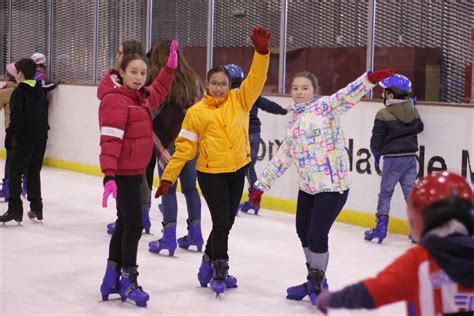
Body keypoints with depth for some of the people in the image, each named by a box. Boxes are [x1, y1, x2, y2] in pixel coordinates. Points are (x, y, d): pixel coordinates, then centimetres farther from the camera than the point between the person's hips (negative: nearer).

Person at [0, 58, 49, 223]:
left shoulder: (19, 91, -12)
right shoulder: (40, 91, 11)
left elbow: (16, 117, -18)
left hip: (24, 139, -7)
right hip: (41, 138, 7)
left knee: (14, 172, -2)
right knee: (34, 172, 16)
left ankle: (15, 209, -8)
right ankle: (36, 208, 18)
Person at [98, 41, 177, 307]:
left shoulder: (141, 98, 9)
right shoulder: (115, 100, -18)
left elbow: (158, 93, 32)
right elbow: (110, 140, -25)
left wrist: (170, 66, 22)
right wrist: (109, 175, -31)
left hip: (136, 171, 10)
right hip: (123, 173, -10)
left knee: (125, 222, 16)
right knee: (134, 224, -7)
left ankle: (112, 277, 27)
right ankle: (129, 282, 2)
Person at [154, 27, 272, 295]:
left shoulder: (239, 100, -1)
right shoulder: (197, 113, -8)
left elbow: (256, 78, -14)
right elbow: (184, 147, -6)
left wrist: (262, 50, -29)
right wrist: (169, 177, -9)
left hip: (237, 170, 4)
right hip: (211, 174, -4)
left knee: (226, 222, 14)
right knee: (222, 222, -5)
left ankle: (210, 260, 35)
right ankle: (220, 272, 10)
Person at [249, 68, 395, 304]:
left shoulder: (324, 106, -6)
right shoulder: (293, 123, 14)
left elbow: (347, 96, -25)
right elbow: (281, 158, 20)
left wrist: (369, 79, -43)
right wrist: (260, 186, 21)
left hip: (333, 185, -8)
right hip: (307, 187, 8)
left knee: (317, 236, -7)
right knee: (303, 232, 16)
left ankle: (317, 284, 15)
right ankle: (314, 280, 36)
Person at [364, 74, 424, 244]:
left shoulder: (383, 114, -13)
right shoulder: (413, 111, 2)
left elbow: (376, 140, -6)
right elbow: (419, 128, 20)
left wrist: (376, 154, 11)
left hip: (393, 158, -5)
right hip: (411, 157, 5)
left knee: (385, 193, 7)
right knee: (410, 192, 10)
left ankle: (381, 226, 4)